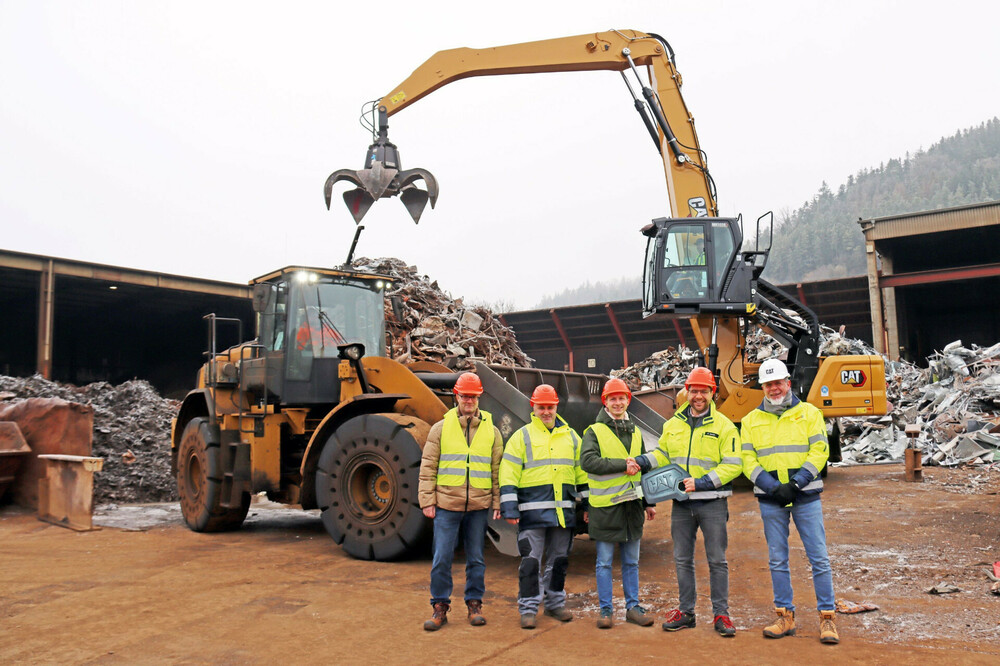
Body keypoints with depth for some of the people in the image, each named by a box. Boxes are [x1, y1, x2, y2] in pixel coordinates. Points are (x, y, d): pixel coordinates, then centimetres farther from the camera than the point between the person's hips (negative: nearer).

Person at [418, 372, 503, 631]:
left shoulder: (491, 431, 7)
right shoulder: (441, 428, 3)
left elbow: (497, 471, 9)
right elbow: (428, 467, 3)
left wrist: (497, 503, 5)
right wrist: (427, 501, -2)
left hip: (479, 506, 1)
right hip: (446, 505, -1)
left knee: (476, 558, 10)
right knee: (442, 558, 1)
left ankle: (474, 605, 24)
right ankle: (440, 607, 14)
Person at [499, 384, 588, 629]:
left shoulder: (570, 436, 13)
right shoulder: (521, 436, 1)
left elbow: (582, 471, 18)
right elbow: (508, 474, -3)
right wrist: (509, 507, -10)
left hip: (564, 510, 4)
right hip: (532, 510, -4)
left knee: (559, 559, 13)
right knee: (531, 560, -2)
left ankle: (555, 603, 27)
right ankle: (528, 609, 8)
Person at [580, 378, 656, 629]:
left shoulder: (636, 433, 14)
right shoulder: (595, 431, -3)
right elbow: (587, 461, -19)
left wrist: (648, 502, 20)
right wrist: (622, 465, -19)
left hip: (632, 504, 5)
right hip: (604, 506, -5)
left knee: (631, 561, 12)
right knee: (604, 562, 3)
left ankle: (633, 607, 22)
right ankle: (605, 610, 13)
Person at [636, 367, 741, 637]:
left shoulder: (724, 426, -6)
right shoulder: (673, 424, 8)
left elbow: (733, 465, -9)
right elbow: (663, 454, 18)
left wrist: (701, 483, -18)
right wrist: (641, 462, -1)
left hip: (712, 503, -4)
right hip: (681, 503, 4)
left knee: (717, 560, 4)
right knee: (682, 560, 11)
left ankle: (721, 614, 16)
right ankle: (685, 612, 23)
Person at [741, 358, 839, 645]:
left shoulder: (809, 413, 5)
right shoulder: (751, 420, 9)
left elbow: (819, 451, -3)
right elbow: (747, 460, 2)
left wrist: (795, 483, -14)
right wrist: (773, 487, -11)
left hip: (806, 495, -2)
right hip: (770, 499, 2)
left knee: (819, 558, -1)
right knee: (777, 560, 7)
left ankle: (827, 618, 10)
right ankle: (785, 617, 18)